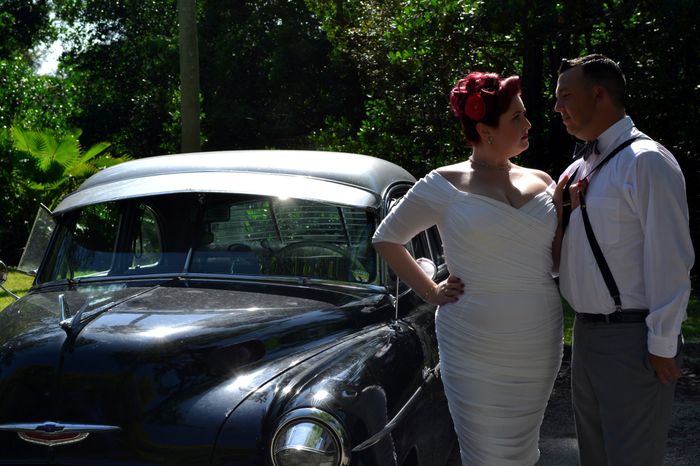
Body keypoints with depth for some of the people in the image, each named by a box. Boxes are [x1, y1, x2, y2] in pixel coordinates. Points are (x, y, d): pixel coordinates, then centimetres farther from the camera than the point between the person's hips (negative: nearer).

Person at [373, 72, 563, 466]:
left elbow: (558, 260, 13)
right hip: (476, 354, -4)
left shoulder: (541, 182, 6)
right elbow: (386, 239, 6)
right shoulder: (444, 185, -5)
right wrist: (431, 293, 0)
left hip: (539, 348, 4)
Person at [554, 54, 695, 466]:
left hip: (633, 338, -8)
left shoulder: (645, 161, -14)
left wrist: (663, 346, -18)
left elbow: (669, 260, -19)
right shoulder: (577, 172, 12)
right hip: (587, 334, 9)